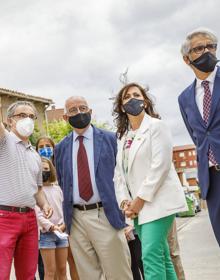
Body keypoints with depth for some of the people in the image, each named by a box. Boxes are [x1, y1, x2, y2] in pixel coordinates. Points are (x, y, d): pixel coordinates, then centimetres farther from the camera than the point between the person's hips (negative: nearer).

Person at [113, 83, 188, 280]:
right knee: (162, 258, 8)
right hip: (137, 206, 7)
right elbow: (119, 173, 14)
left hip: (157, 201, -7)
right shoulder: (122, 137, 18)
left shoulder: (156, 125, -1)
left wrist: (141, 199, -15)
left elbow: (161, 164, -13)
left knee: (151, 256, -17)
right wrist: (125, 201, -2)